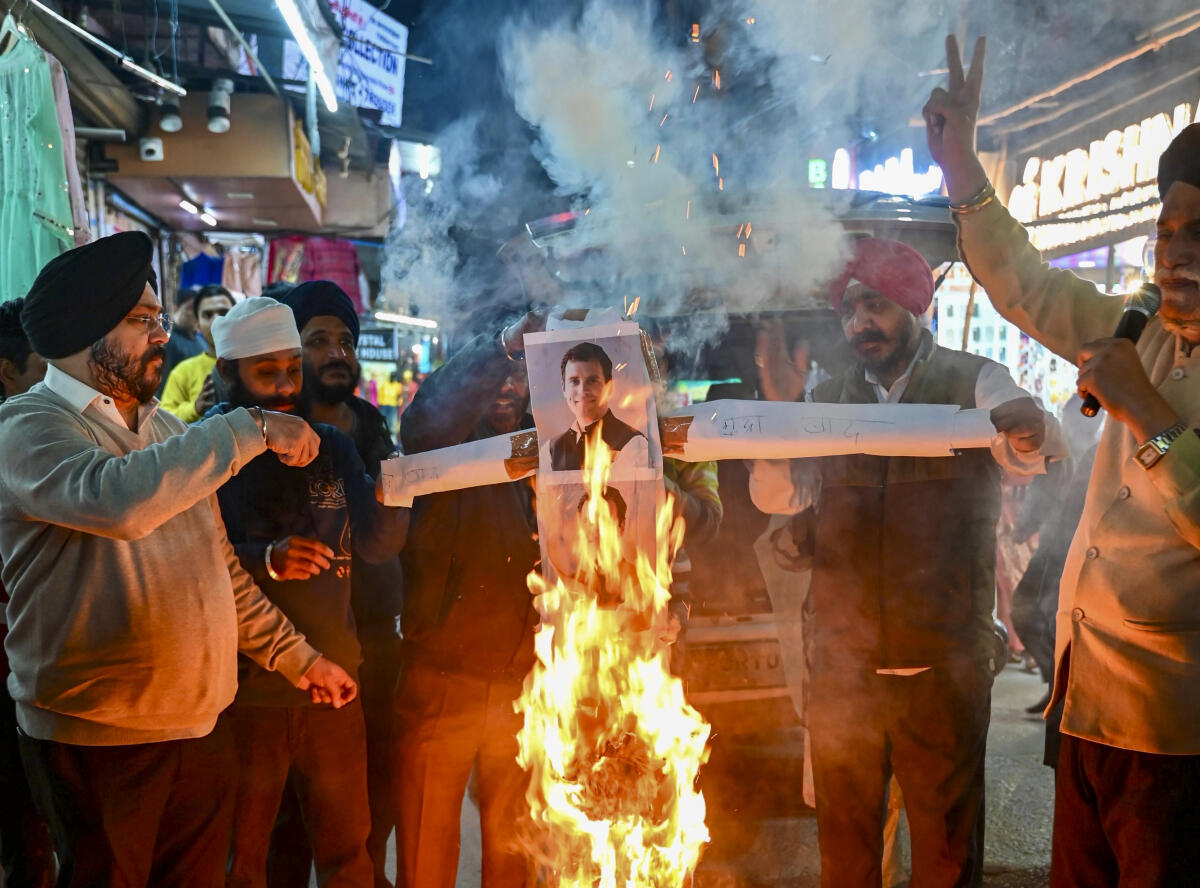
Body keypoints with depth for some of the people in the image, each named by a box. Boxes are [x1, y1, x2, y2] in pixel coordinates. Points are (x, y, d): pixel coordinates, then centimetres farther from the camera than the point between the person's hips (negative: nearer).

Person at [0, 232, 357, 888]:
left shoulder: (165, 430, 14)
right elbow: (115, 501, -34)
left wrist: (298, 658, 16)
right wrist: (252, 430, -26)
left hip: (200, 728, 7)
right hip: (98, 739, -6)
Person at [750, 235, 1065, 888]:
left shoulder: (972, 382, 0)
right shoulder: (826, 400, 8)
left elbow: (1031, 453, -16)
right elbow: (776, 497, 0)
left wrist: (1030, 429, -39)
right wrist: (779, 407, -16)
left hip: (942, 662, -2)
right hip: (841, 662, 3)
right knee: (843, 833, 17)